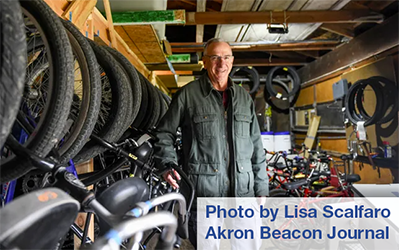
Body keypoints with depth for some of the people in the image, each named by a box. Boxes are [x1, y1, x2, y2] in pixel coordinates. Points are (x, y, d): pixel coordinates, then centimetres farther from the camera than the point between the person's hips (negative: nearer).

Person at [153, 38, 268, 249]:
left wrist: (261, 189, 11)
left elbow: (256, 147, 14)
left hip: (242, 192, 4)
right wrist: (167, 166, -10)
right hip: (203, 192, -4)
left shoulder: (244, 97, 12)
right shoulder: (188, 94, 0)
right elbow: (164, 133, 5)